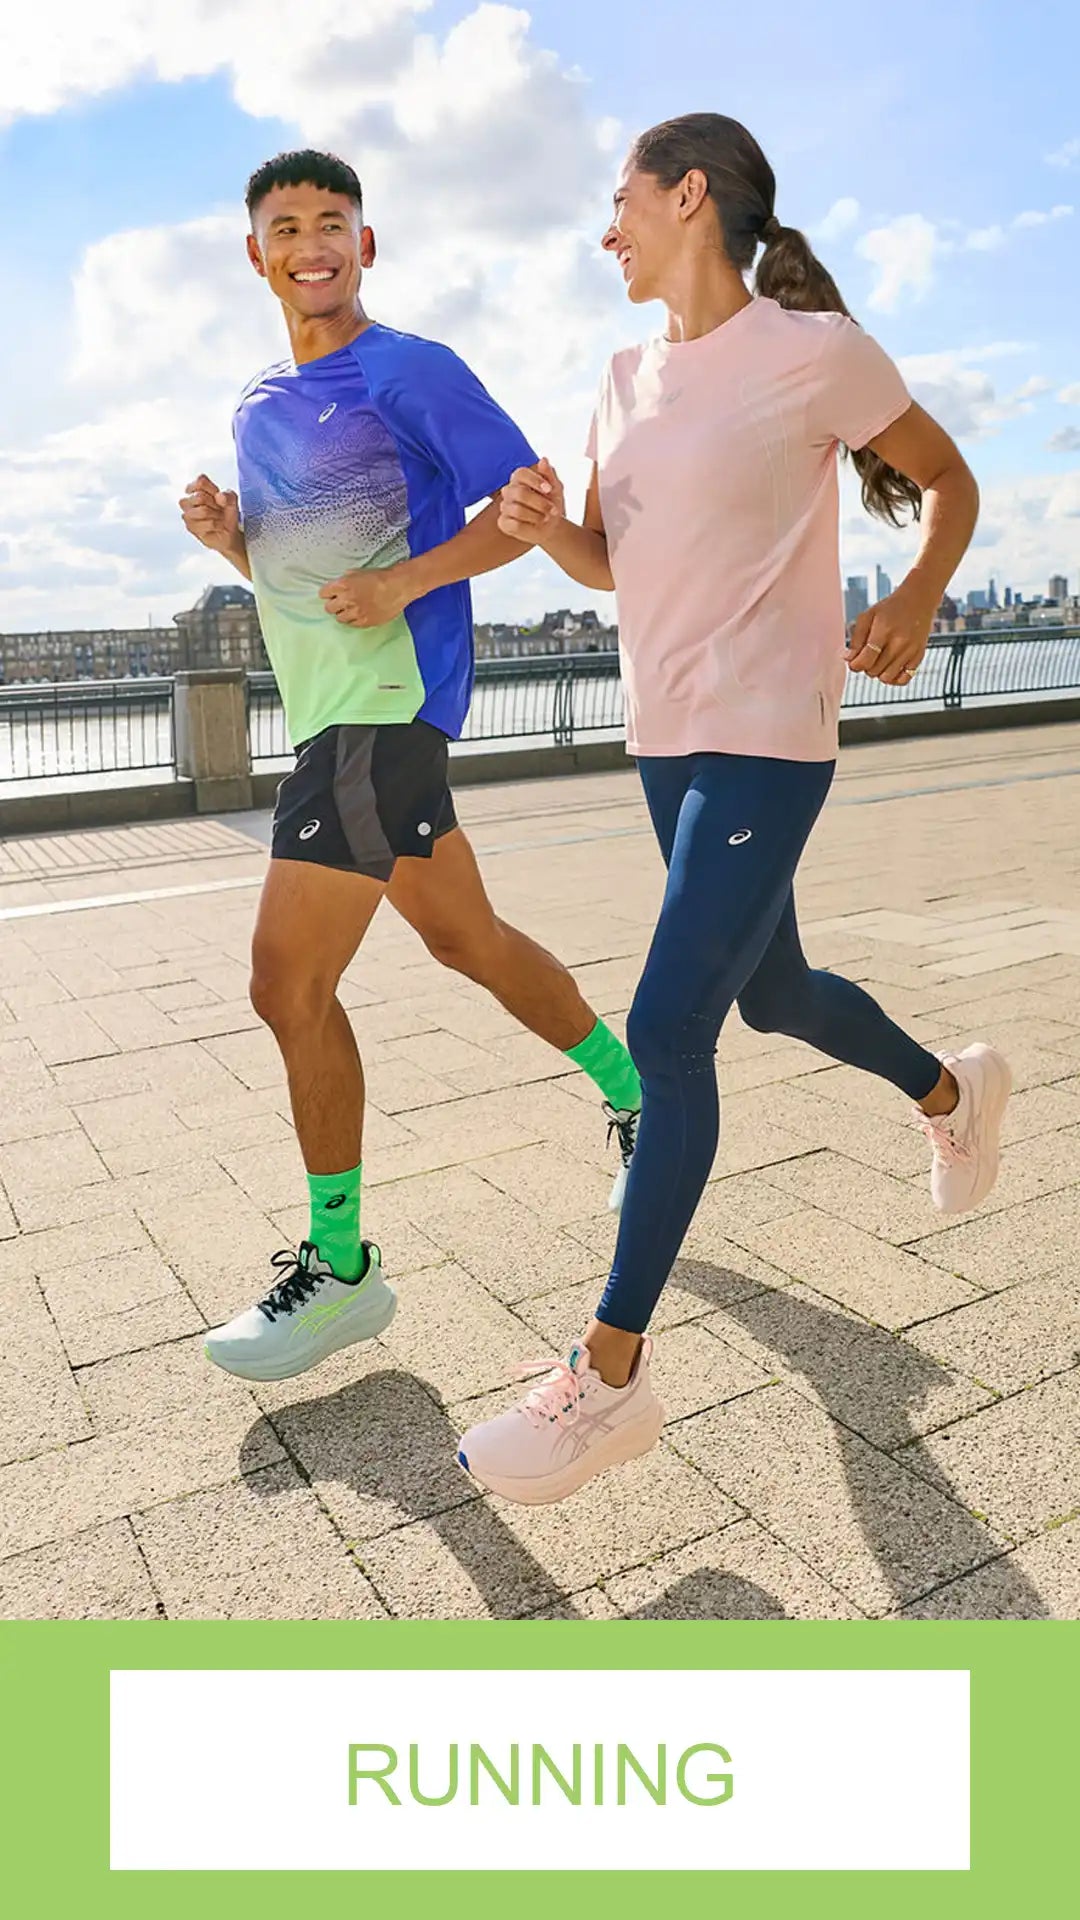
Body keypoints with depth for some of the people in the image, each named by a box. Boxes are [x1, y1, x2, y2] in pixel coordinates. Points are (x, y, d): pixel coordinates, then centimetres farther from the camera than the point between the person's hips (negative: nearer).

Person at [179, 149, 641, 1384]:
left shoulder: (411, 373, -3)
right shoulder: (257, 407, 20)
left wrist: (405, 581, -18)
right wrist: (226, 533, 5)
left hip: (389, 701, -9)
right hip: (328, 713, 9)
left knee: (288, 984, -10)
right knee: (466, 940, 14)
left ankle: (339, 1269, 4)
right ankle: (639, 1102, 31)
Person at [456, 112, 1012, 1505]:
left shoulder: (813, 350, -6)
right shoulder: (628, 380, 14)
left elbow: (947, 483, 4)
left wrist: (915, 598, -14)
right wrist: (545, 527, -4)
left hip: (767, 743, -8)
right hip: (664, 738, 8)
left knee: (666, 1031, -14)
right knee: (772, 996, 19)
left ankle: (610, 1375, -3)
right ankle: (950, 1092, 48)